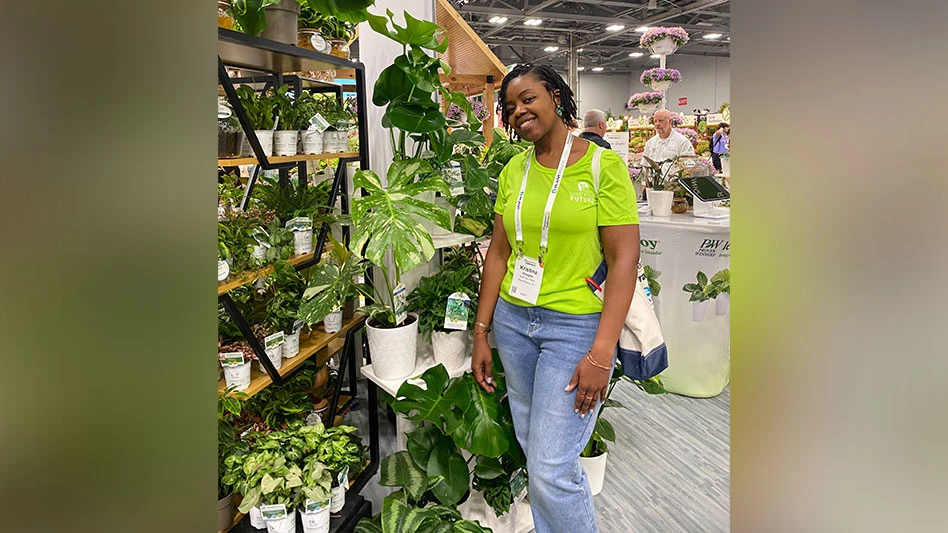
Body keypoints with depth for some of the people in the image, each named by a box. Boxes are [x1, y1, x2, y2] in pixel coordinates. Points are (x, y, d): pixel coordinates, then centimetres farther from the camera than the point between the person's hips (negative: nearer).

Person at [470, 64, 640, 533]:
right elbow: (499, 252, 10)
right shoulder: (514, 171, 8)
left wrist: (601, 354, -17)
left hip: (576, 326, -5)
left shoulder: (603, 165, -8)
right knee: (532, 450, 16)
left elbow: (624, 260, -12)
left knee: (552, 468, -6)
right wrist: (482, 333, 8)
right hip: (513, 321, 5)